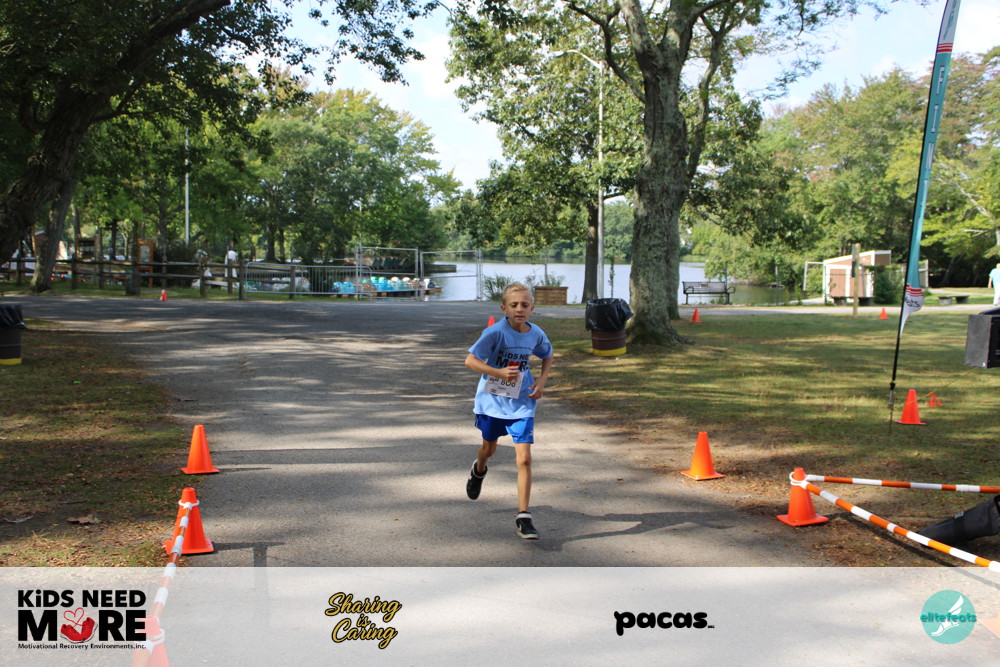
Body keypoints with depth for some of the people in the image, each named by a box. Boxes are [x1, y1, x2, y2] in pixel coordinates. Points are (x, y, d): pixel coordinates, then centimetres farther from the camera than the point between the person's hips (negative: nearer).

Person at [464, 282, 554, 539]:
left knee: (524, 458, -10)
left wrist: (542, 380, 0)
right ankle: (479, 471, 59)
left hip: (521, 404, 1)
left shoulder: (536, 334, -5)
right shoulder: (495, 332, -18)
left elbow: (548, 357, 16)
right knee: (489, 449, 21)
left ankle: (523, 517, -2)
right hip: (492, 400, -1)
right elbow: (470, 360, -18)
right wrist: (500, 373, -28)